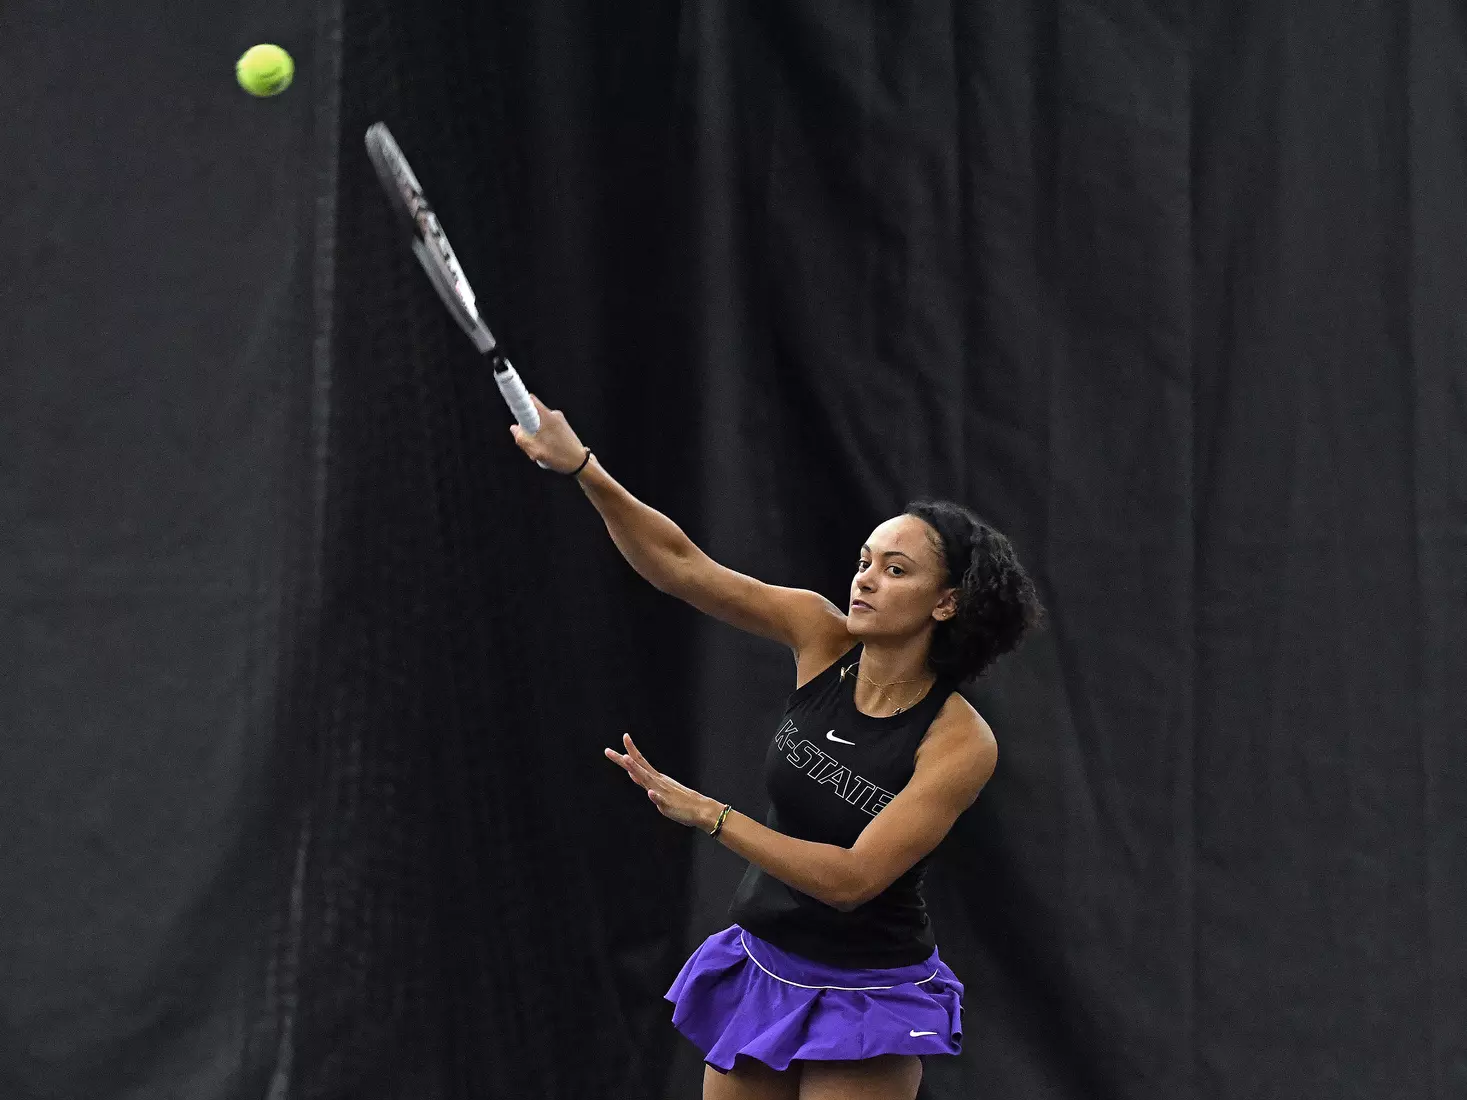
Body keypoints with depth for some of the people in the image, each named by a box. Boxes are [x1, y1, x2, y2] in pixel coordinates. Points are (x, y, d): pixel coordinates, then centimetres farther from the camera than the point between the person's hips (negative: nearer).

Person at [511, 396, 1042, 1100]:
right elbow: (680, 566, -12)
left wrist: (706, 815, -29)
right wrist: (580, 467, -25)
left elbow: (852, 878, -26)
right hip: (756, 970, 5)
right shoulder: (820, 638, -7)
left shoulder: (962, 743, -21)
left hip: (864, 1003, -5)